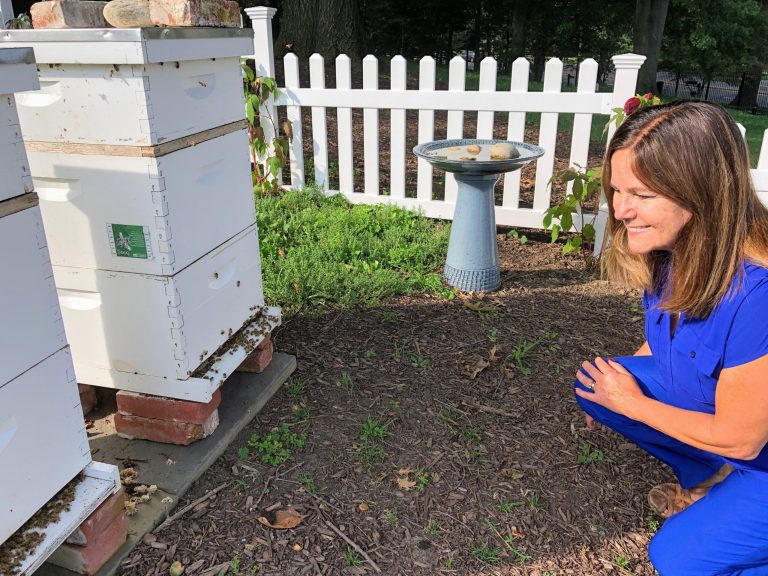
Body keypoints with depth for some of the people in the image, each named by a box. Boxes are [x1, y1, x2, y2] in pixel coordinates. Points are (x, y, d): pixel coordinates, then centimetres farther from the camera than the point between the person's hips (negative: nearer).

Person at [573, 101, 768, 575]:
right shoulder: (667, 254, -15)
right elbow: (660, 341, 7)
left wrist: (632, 403, -14)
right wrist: (617, 384, -3)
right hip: (711, 402, 7)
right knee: (593, 385, -4)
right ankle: (704, 478, 14)